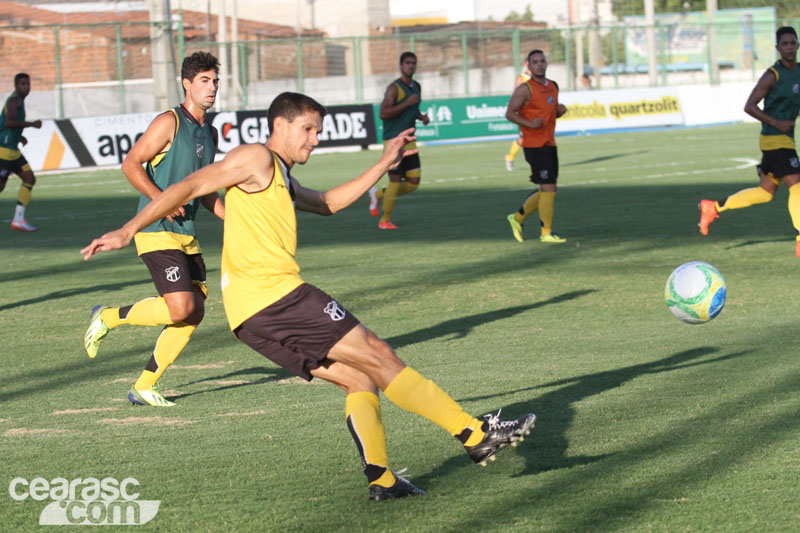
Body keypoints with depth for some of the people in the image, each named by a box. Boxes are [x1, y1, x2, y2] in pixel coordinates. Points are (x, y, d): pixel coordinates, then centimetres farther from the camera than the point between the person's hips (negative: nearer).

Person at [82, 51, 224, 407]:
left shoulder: (210, 133, 16)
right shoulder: (169, 122, -9)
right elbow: (131, 164, -12)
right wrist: (160, 199, -23)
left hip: (186, 235, 8)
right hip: (156, 231, -8)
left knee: (195, 312, 2)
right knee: (180, 308, -18)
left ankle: (143, 387, 12)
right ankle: (108, 318, 6)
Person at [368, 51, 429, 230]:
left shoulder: (416, 87, 13)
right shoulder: (394, 88, -11)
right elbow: (383, 113, -21)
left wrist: (421, 116, 8)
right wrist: (407, 103, -24)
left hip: (409, 142, 7)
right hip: (393, 141, -7)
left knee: (413, 183, 1)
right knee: (395, 180, -7)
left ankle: (378, 194, 22)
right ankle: (385, 220, 7)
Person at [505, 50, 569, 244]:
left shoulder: (553, 87, 13)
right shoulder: (525, 89, -10)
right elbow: (510, 113, -10)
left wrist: (560, 111, 2)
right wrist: (529, 124, -24)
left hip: (549, 144, 8)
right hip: (534, 145, -8)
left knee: (546, 191, 11)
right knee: (549, 188, -10)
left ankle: (517, 217, 27)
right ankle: (546, 233, -1)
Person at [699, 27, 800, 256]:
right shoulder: (772, 75, -12)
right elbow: (749, 106, -14)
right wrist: (776, 123, -22)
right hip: (774, 140, -9)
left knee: (765, 192, 13)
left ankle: (712, 208, 23)